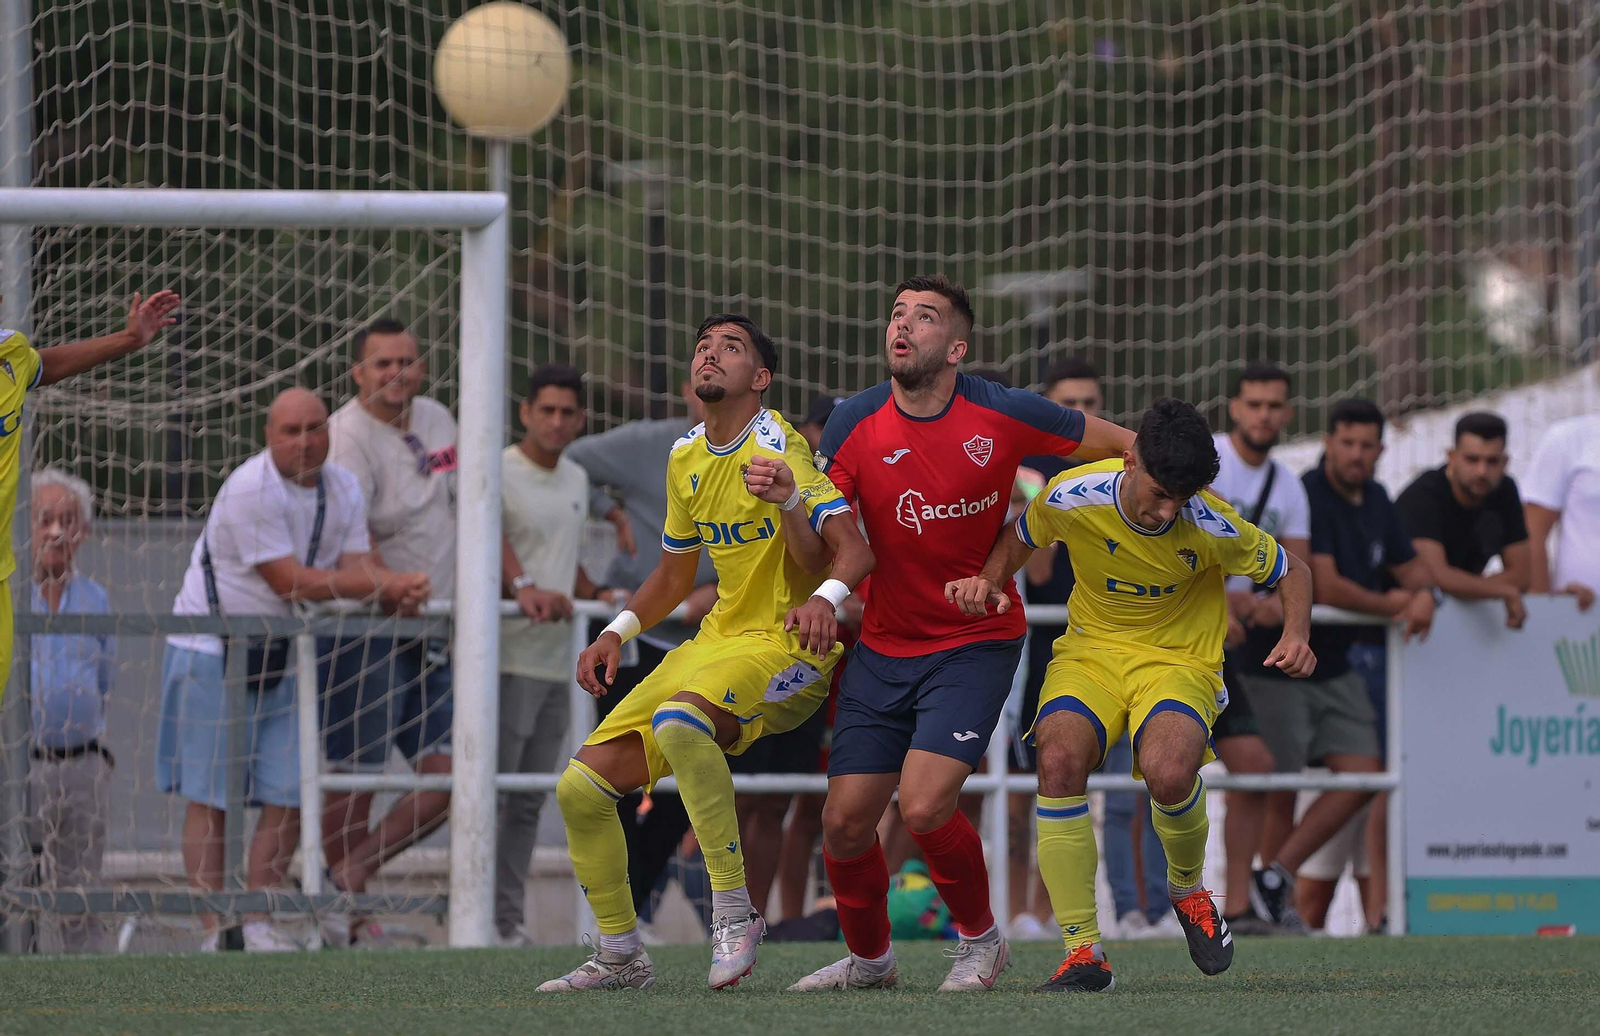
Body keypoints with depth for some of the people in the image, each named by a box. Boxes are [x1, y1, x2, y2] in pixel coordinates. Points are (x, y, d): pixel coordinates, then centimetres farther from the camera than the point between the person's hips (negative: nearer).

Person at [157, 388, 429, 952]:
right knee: (209, 799, -3)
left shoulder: (343, 488, 4)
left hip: (283, 657, 6)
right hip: (211, 655, -6)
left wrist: (397, 591, -28)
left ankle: (259, 925, 9)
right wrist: (389, 584, -21)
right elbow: (292, 581, -23)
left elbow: (356, 566, -4)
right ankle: (215, 932, -1)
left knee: (289, 798, 1)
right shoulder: (250, 490, -20)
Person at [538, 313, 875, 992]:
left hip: (787, 649, -8)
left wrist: (825, 598, -41)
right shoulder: (685, 459, 11)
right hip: (717, 641, 8)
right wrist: (616, 635, 10)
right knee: (581, 787, -1)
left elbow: (855, 550, -20)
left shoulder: (778, 447, -12)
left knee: (677, 719, -38)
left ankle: (734, 911, -29)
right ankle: (621, 957, 15)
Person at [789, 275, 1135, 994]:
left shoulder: (1003, 415, -10)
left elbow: (1133, 449, 4)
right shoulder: (854, 424, -5)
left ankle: (981, 939, 8)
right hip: (883, 648, 3)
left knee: (924, 807, -20)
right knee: (845, 821, -1)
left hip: (977, 644, -3)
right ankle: (867, 958, 27)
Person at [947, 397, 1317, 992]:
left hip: (1180, 662, -2)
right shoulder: (1069, 498, -15)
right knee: (1059, 757, -30)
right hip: (1091, 649, 2)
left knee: (1168, 773, -33)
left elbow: (1291, 573, 0)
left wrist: (1296, 637, -18)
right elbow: (1019, 539, 9)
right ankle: (1083, 953, -22)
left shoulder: (1213, 528, -18)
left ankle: (1187, 887, 5)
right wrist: (989, 581, -11)